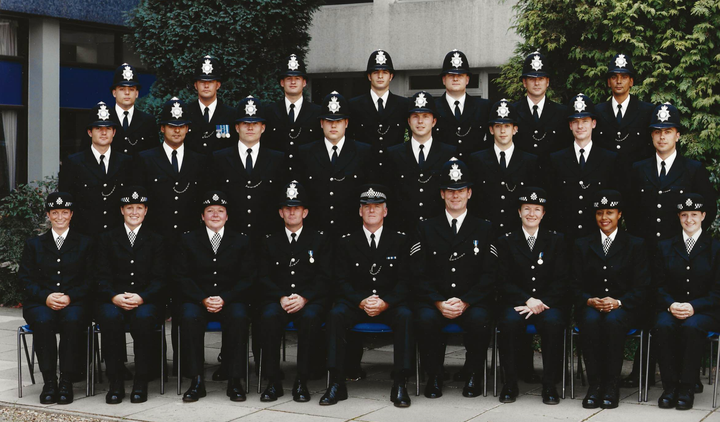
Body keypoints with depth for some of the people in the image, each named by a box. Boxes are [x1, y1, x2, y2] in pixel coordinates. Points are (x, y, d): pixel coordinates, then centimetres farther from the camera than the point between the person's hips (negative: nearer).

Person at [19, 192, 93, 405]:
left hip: (74, 303, -1)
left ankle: (66, 383, -31)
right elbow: (25, 279, 7)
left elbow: (90, 279, 6)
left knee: (72, 320, -36)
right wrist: (46, 297, -12)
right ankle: (49, 382, -29)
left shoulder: (85, 243, 14)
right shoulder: (34, 244, 17)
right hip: (40, 303, 1)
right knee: (43, 321, -35)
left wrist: (70, 297, -12)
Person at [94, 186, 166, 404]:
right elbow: (101, 277, 5)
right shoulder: (107, 239, 14)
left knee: (143, 317, -35)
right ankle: (115, 383, -25)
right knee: (110, 317, -35)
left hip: (146, 300, 0)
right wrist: (114, 297, -16)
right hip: (113, 300, 0)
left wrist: (141, 297, -16)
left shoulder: (155, 241, 14)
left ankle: (141, 382, -25)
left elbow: (159, 278, 4)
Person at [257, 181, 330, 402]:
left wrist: (304, 299, -14)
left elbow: (324, 277, 3)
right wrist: (282, 297, -11)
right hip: (277, 299, 1)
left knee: (310, 317, -36)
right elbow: (263, 277, 8)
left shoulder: (319, 240, 12)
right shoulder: (270, 241, 17)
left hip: (310, 300, -1)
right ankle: (273, 382, -26)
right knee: (269, 316, -33)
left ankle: (302, 382, -27)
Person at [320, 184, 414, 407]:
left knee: (405, 316, -33)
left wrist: (385, 303, -18)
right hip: (356, 302, 1)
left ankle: (400, 385, -31)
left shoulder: (399, 240, 6)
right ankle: (337, 384, -29)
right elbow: (341, 280, 0)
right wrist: (361, 302, -18)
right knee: (335, 315, -31)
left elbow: (404, 280, 0)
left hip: (389, 303, 0)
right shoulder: (347, 242, 7)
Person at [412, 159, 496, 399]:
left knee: (480, 319, -34)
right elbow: (419, 275, 3)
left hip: (472, 302, 0)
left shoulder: (484, 229, 12)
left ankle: (473, 376, -12)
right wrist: (439, 303, -14)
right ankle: (434, 377, -14)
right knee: (425, 319, -33)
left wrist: (465, 302, -13)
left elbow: (489, 275, 3)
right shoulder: (426, 229, 12)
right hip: (434, 301, 0)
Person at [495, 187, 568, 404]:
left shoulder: (556, 240, 10)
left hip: (549, 303, 0)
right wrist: (528, 300, -15)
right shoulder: (506, 241, 9)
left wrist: (540, 303, -13)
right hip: (516, 302, 0)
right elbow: (504, 282, 1)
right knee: (510, 321, -33)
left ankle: (549, 385, -21)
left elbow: (561, 280, 2)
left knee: (553, 321, -34)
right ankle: (510, 384, -19)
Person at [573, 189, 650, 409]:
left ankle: (612, 385, -27)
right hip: (590, 306, 2)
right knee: (590, 321, -35)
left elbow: (641, 287, 1)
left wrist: (618, 302, -16)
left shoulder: (636, 245, 8)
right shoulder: (582, 245, 14)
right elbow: (576, 286, 8)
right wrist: (590, 300, -14)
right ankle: (594, 384, -29)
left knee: (612, 321, -37)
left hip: (623, 307, -1)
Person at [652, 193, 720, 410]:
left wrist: (694, 307, -16)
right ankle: (669, 386, -26)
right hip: (671, 309, 2)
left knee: (691, 327, -36)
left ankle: (687, 388, -28)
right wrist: (671, 305, -12)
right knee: (663, 326, -33)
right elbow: (659, 285, 9)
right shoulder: (665, 247, 15)